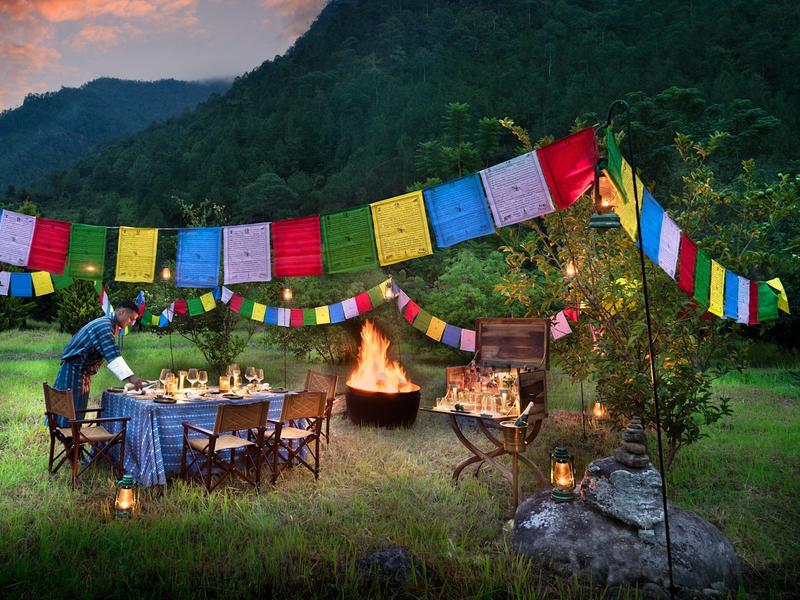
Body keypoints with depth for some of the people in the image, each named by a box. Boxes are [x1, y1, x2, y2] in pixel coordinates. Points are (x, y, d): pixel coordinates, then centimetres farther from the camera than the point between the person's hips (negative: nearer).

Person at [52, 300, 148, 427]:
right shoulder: (104, 325, -21)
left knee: (77, 413, 13)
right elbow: (113, 356, -30)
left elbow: (110, 356, 14)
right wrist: (131, 378, -35)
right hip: (74, 372, -10)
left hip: (82, 373, 10)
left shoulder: (106, 324, 12)